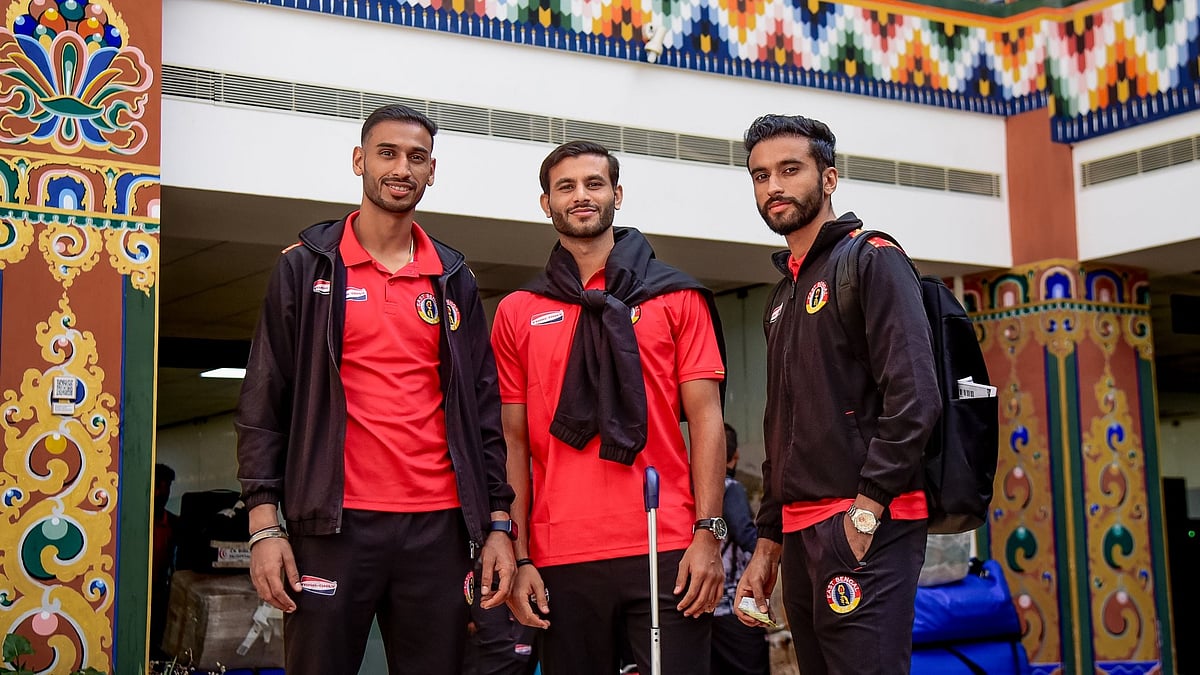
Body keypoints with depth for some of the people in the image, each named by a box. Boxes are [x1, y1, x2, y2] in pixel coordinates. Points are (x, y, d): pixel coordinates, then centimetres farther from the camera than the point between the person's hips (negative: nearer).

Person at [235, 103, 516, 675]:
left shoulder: (454, 280, 14)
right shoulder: (306, 267, 6)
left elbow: (482, 409, 13)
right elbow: (264, 403, 2)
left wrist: (497, 524, 5)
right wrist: (264, 523, -7)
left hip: (439, 526, 3)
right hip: (334, 524, -2)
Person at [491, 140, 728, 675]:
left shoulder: (677, 297, 8)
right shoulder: (516, 313, 11)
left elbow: (704, 420, 4)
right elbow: (515, 441, 10)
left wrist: (708, 533, -6)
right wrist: (519, 556, 2)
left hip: (666, 551, -1)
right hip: (560, 559, 1)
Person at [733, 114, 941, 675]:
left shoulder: (871, 261, -4)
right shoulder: (783, 296, 22)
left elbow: (914, 400, -16)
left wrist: (865, 511, -19)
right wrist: (768, 542, 19)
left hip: (866, 529, -8)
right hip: (800, 534, 9)